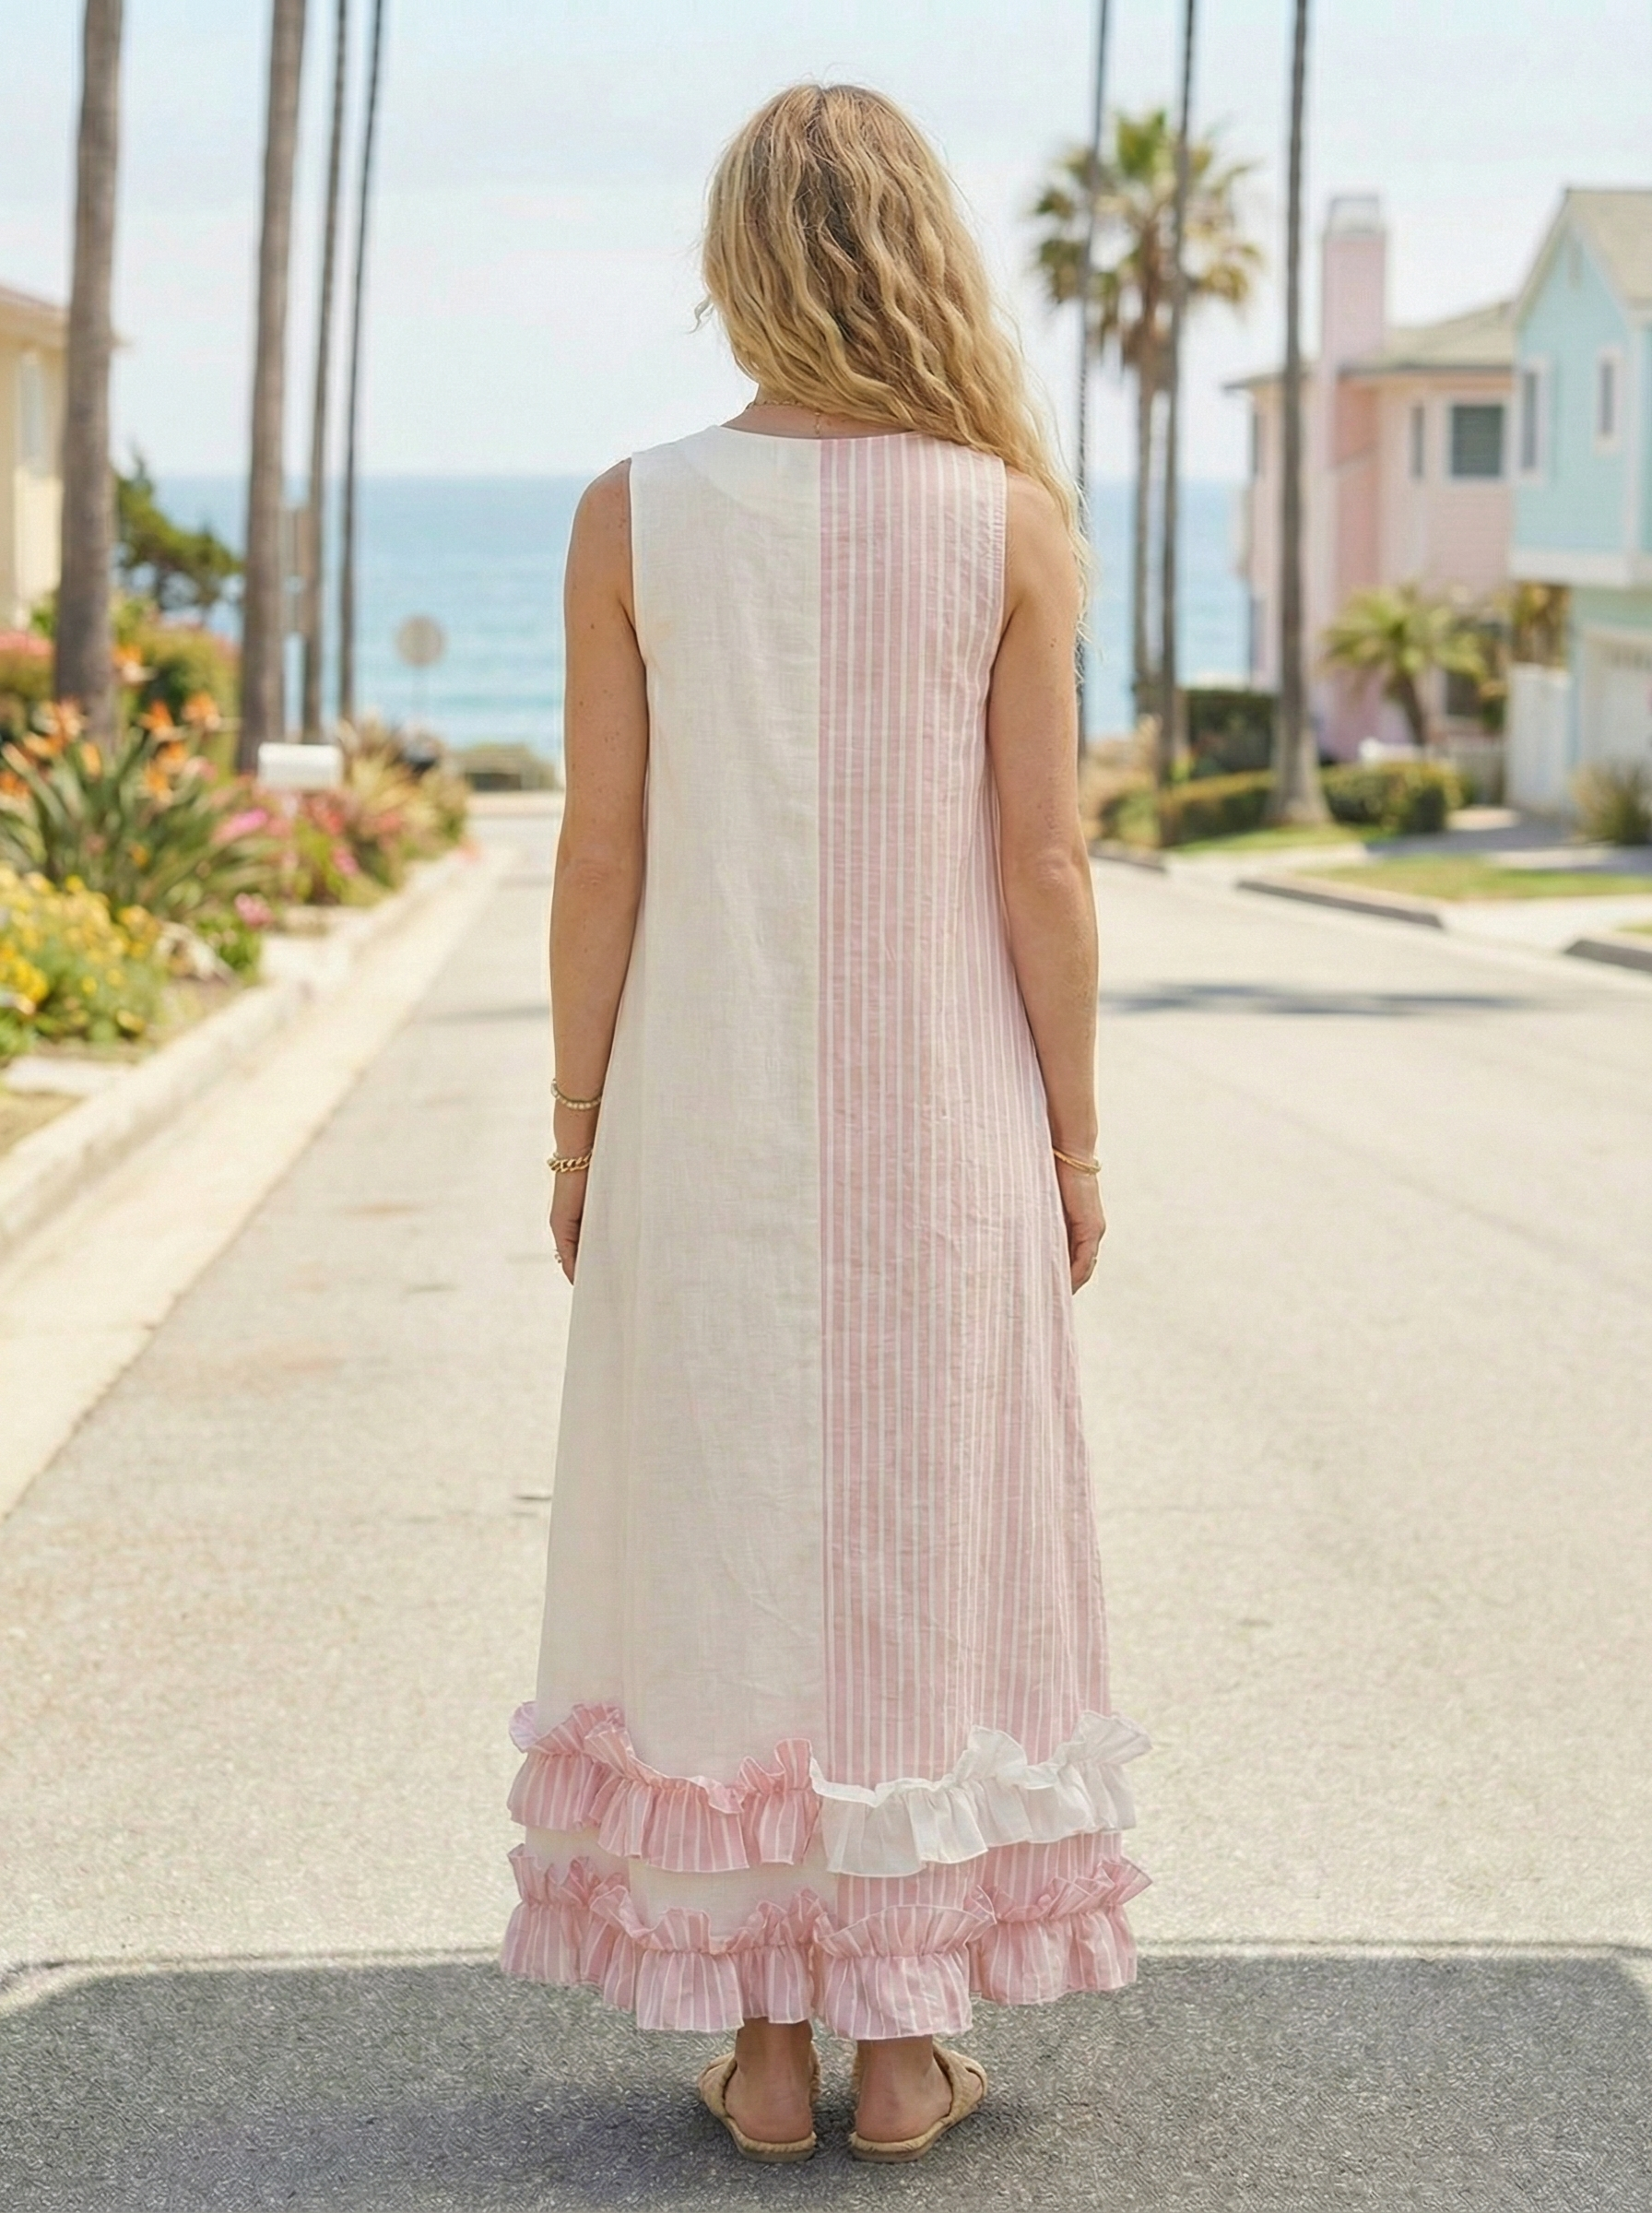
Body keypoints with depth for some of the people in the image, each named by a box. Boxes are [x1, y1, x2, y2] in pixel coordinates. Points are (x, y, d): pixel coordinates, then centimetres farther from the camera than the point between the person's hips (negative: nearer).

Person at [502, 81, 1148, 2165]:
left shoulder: (635, 514, -5)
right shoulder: (1004, 516, -5)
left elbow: (603, 857, -5)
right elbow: (1043, 862, -6)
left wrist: (579, 1128, 5)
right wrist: (1071, 1137, 4)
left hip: (708, 1124, 0)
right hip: (940, 1125, 0)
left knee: (728, 1549, 8)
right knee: (927, 1544, 9)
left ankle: (764, 2037, 15)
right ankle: (906, 2034, 16)